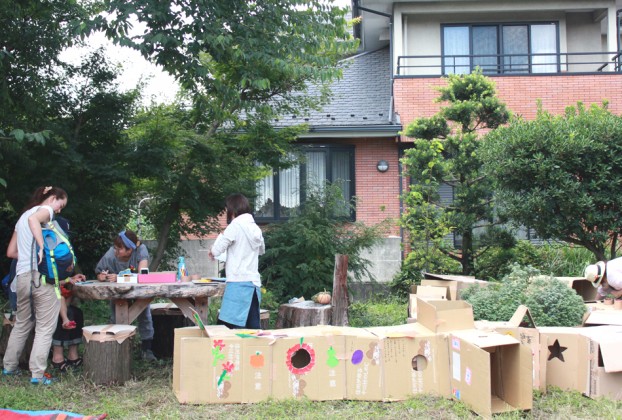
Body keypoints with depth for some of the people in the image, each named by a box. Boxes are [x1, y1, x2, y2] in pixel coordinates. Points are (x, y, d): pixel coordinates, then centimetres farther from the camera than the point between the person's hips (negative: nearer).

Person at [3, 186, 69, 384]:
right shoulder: (46, 210, 0)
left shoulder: (23, 216, 24)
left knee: (21, 324, 21)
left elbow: (11, 252, 24)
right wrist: (43, 247, -26)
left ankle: (9, 367, 28)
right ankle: (38, 374, -6)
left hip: (22, 276, 8)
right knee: (45, 327, -3)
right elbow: (33, 219, -27)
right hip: (41, 274, -8)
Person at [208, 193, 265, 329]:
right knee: (253, 328, 8)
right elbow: (262, 250, 30)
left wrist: (212, 252, 15)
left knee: (228, 326, -9)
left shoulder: (236, 226, -7)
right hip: (254, 282, 7)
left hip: (239, 283, -7)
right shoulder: (255, 227, 12)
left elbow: (216, 251, -6)